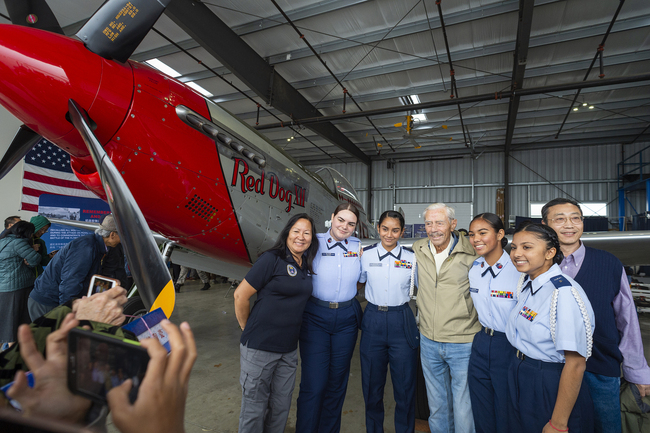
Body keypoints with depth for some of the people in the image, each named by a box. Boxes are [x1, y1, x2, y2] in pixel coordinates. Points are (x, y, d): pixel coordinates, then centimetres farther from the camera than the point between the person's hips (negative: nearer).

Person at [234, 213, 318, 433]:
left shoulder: (307, 266, 6)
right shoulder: (272, 259, -14)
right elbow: (240, 295, -10)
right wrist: (248, 329, -1)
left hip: (289, 349, 6)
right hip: (259, 347, -6)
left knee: (281, 408, 18)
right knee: (254, 408, 9)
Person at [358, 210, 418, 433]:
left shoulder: (412, 258, -2)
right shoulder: (366, 254, 0)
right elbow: (358, 282, 14)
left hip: (402, 322, -1)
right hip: (373, 321, 1)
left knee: (405, 385, 8)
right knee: (372, 384, 14)